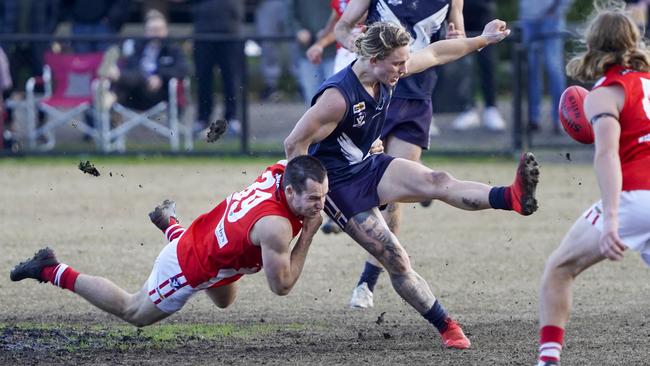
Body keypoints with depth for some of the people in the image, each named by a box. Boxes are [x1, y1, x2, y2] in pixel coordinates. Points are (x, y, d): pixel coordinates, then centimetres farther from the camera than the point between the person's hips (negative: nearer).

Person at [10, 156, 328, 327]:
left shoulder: (280, 171, -19)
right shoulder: (275, 227, -41)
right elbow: (281, 285, -28)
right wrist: (307, 237, -28)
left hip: (199, 236, 8)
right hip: (190, 271, -8)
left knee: (224, 300, 42)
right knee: (135, 313, 19)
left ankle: (169, 224, 49)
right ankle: (52, 272, 22)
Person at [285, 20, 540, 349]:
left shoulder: (387, 74, -5)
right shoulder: (338, 96, -30)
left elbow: (434, 54, 12)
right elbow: (295, 144, -25)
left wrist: (482, 40, 19)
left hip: (369, 166, 7)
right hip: (339, 184, -6)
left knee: (436, 182, -22)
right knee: (395, 260, -10)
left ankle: (513, 197, -46)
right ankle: (447, 328, -2)